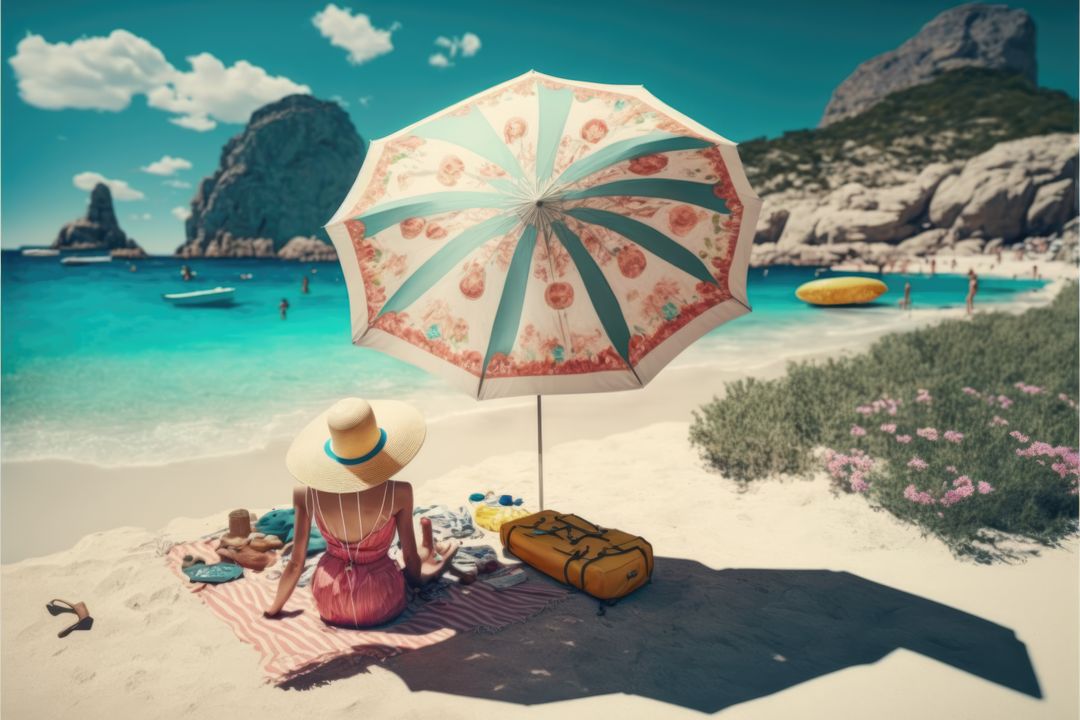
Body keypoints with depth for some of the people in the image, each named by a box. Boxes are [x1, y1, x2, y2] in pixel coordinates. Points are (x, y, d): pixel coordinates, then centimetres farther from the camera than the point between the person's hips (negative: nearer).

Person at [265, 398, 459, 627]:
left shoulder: (305, 494, -18)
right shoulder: (398, 493, -25)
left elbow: (296, 563, -6)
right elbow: (410, 558, -9)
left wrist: (274, 608, 11)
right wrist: (417, 576, 13)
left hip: (329, 606, 3)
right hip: (380, 607, -3)